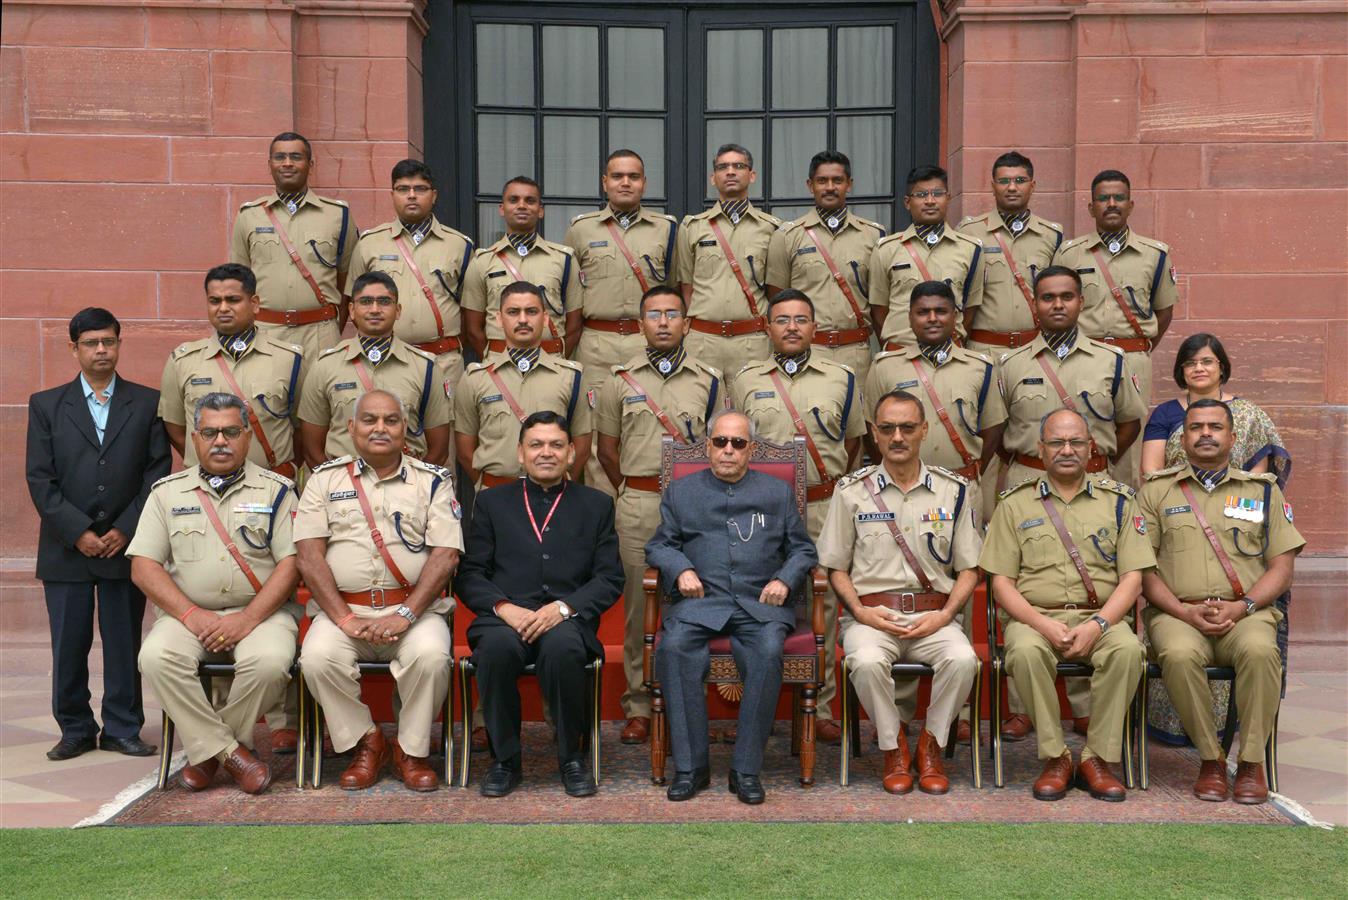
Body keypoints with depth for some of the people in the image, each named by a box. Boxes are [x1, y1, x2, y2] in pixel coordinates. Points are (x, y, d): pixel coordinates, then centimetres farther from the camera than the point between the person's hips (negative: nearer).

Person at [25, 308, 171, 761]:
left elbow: (157, 473, 1)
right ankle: (75, 729, 17)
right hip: (66, 549, 1)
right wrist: (78, 532, -9)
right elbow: (40, 479, 1)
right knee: (69, 645, 4)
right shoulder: (46, 405, 8)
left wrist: (125, 530, -8)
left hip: (125, 545, 0)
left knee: (124, 643, 4)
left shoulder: (147, 403, 6)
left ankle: (122, 730, 14)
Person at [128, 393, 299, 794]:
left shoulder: (275, 490, 6)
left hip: (260, 612, -2)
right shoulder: (167, 492, 12)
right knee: (157, 656, -30)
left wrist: (248, 618, -15)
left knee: (269, 661, -33)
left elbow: (292, 562, -3)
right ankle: (230, 751, -16)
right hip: (188, 614, 2)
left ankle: (208, 751, -7)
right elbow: (143, 566, 4)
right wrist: (191, 615, -10)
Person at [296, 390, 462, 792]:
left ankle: (411, 750, -5)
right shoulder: (326, 478, 11)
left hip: (414, 608, -1)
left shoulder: (433, 480, 8)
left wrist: (405, 615, -15)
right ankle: (365, 741, -2)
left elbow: (446, 554, -3)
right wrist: (342, 617, -11)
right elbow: (309, 553, 1)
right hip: (343, 608, 1)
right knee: (317, 657, -28)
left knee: (430, 654, -31)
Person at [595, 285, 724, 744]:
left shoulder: (709, 380, 7)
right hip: (638, 505, 0)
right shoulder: (621, 379, 7)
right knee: (640, 606, 3)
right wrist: (633, 494, 11)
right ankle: (639, 706, 11)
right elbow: (607, 449, 11)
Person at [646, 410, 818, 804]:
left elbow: (803, 549, 17)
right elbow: (659, 546, 16)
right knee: (673, 646, -32)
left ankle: (746, 768, -23)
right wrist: (681, 569, -5)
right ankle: (690, 766, -23)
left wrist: (785, 579, -3)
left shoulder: (777, 492, 19)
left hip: (759, 602, 0)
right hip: (700, 599, 1)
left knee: (768, 652, -33)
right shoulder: (681, 491, 19)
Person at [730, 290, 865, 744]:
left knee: (822, 605, 4)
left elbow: (852, 438, 17)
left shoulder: (841, 379, 8)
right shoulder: (746, 380, 7)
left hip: (823, 506, 0)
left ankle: (820, 709, 12)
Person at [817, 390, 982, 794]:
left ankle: (931, 745, -6)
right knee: (867, 661, -34)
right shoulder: (852, 491, 6)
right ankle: (893, 747, -8)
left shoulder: (953, 490, 9)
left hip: (934, 614, 1)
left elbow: (969, 568, 11)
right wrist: (860, 611, -8)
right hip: (871, 614, -1)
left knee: (962, 659, -31)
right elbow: (836, 567, 10)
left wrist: (945, 615, -6)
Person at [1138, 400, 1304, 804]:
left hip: (1245, 614, 1)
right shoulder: (1157, 490, 14)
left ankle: (1251, 762, -18)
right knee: (1179, 654, -34)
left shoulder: (1263, 490, 17)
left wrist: (1241, 607, -8)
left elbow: (1282, 567, 10)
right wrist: (1185, 611, -9)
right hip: (1177, 613, 0)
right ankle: (1210, 758, -15)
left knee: (1260, 650, -34)